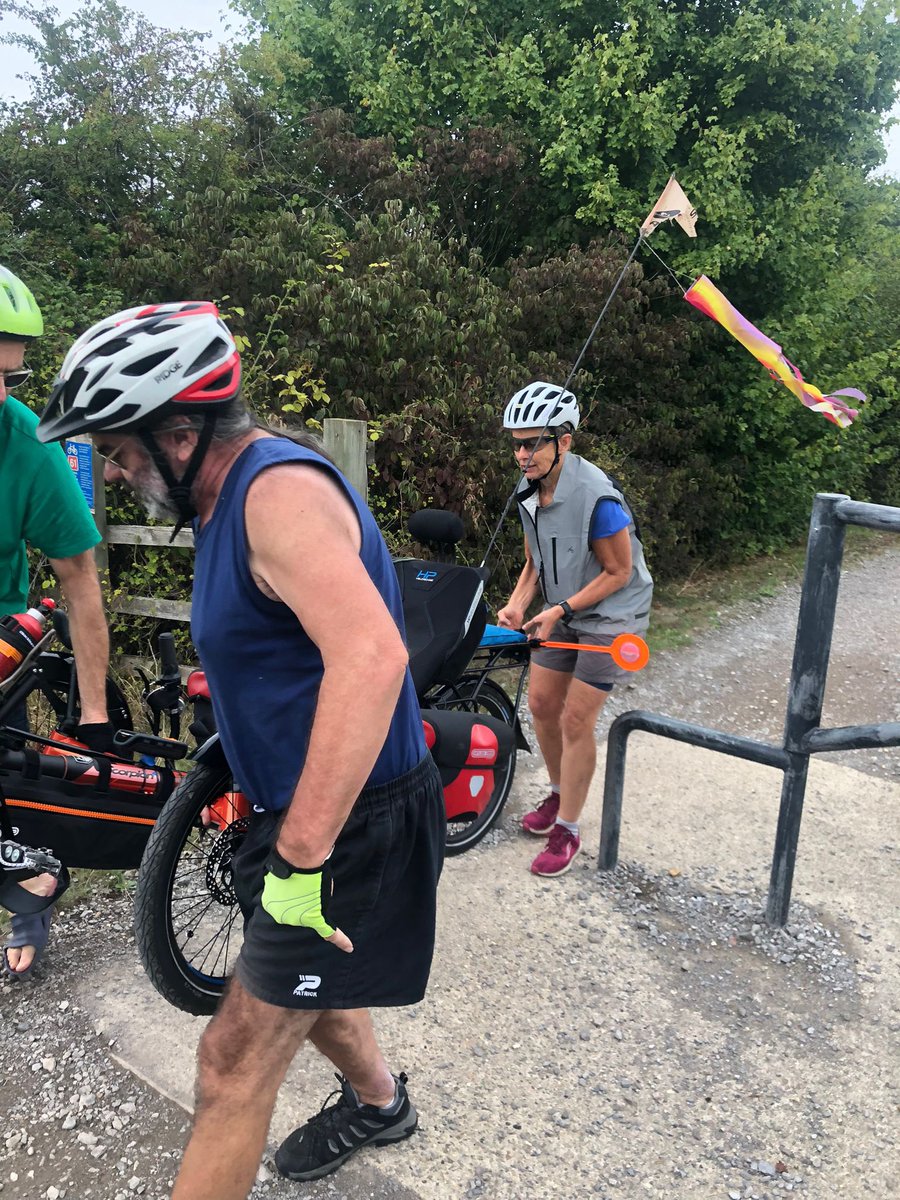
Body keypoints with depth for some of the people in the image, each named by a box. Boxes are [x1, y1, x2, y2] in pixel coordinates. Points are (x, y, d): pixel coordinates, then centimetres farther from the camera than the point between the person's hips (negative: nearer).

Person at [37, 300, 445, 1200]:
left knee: (235, 1066, 2)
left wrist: (301, 856, -33)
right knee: (305, 984, 29)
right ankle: (378, 1103, 56)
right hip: (302, 809, 10)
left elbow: (370, 658, -38)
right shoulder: (235, 494, 8)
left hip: (352, 825, -10)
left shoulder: (281, 490, -25)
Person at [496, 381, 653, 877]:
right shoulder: (529, 493, -4)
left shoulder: (596, 497, -28)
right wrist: (518, 603, -11)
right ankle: (560, 793, 33)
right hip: (562, 612, 7)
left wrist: (560, 610, -22)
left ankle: (566, 830, 10)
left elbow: (619, 572, -20)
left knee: (575, 720, -6)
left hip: (609, 613, -7)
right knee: (541, 702, 9)